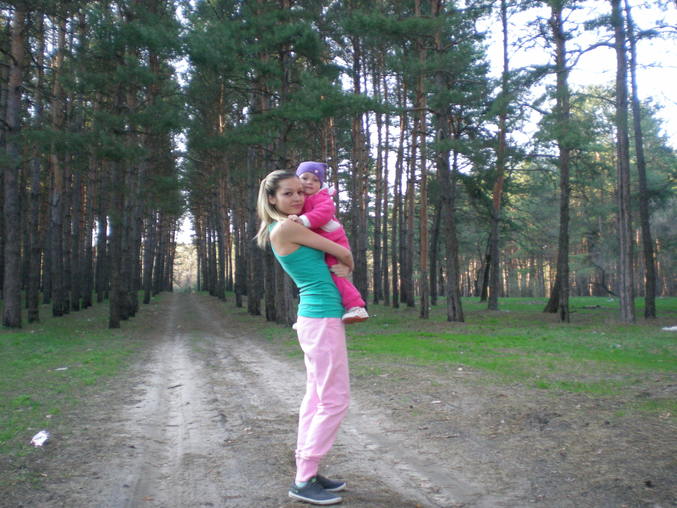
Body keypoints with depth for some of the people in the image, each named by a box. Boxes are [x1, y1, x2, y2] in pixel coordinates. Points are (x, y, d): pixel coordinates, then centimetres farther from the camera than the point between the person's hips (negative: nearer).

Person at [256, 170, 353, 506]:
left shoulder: (290, 227, 15)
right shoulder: (286, 227, -13)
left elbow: (335, 256, 22)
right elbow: (342, 252, -8)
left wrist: (343, 269, 1)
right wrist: (348, 264, 13)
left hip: (315, 318, 10)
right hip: (322, 319, -10)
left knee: (316, 399, 14)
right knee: (335, 401, -5)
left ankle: (306, 472, 22)